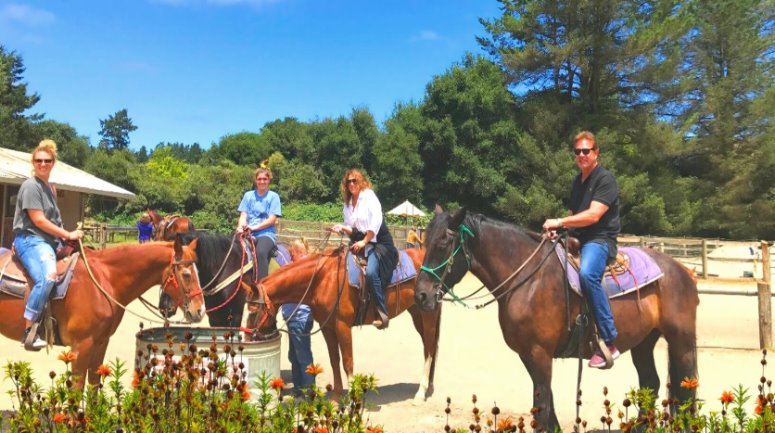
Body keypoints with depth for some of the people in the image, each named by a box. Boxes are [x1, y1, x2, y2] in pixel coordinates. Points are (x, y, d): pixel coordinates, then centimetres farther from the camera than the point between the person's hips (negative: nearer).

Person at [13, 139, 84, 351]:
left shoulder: (50, 188, 18)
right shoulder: (30, 185, -9)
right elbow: (38, 220, -15)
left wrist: (66, 237, 10)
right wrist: (68, 235, -13)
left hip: (49, 240, 10)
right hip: (30, 239, -10)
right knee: (48, 276, -33)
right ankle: (28, 331, -26)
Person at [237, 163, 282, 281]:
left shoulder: (273, 196, 5)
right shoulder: (248, 195, 16)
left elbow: (272, 220, -3)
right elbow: (243, 215, 9)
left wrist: (254, 227, -16)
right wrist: (241, 227, -14)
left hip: (267, 234, -3)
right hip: (248, 234, 4)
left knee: (260, 252, -35)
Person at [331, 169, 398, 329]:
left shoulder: (369, 196, -5)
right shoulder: (348, 203, 13)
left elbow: (376, 221, -17)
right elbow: (352, 229, 15)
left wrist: (364, 242, -19)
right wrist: (342, 228, -7)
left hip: (379, 242, -8)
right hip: (359, 243, 8)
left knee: (370, 273, -28)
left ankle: (383, 314, -23)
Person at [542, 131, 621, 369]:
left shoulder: (605, 179, -7)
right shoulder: (577, 182, 18)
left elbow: (593, 215, -19)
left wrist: (559, 222, -22)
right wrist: (559, 230, 6)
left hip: (599, 240, -9)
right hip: (577, 239, 9)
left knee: (587, 273, -37)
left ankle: (609, 342, -32)